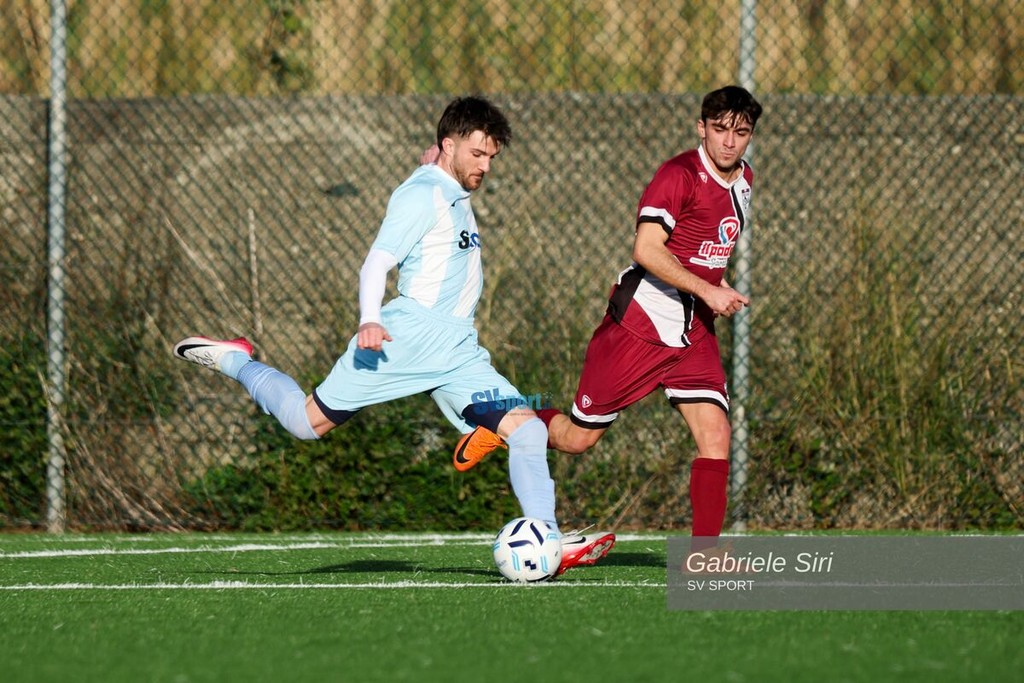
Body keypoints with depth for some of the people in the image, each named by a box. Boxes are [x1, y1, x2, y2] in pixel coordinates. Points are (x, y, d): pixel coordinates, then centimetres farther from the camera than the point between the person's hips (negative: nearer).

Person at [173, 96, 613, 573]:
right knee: (309, 422, -3)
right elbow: (377, 263, -18)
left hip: (458, 354, 8)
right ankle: (232, 360, 22)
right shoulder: (422, 194, -8)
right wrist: (370, 320, -31)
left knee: (527, 431, -9)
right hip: (405, 338, -8)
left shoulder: (456, 197, 21)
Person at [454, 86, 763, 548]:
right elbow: (646, 250, -25)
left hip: (694, 333, 6)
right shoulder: (679, 175, -16)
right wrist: (707, 290, -28)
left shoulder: (743, 179, 10)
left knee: (715, 437, -11)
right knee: (577, 438, 2)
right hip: (638, 324, -6)